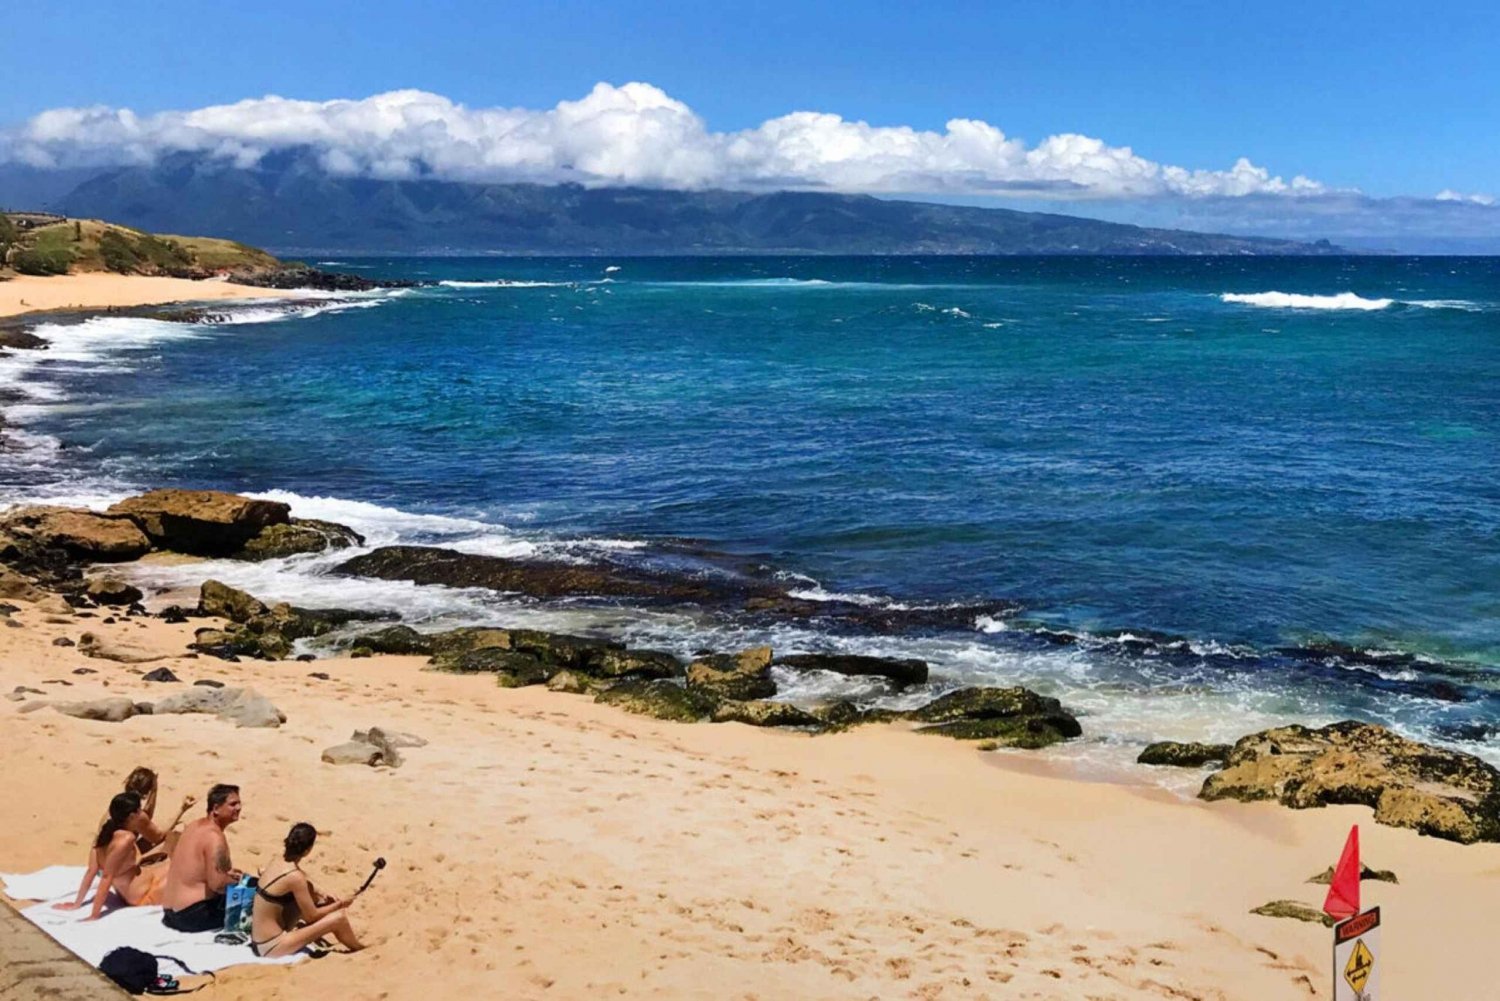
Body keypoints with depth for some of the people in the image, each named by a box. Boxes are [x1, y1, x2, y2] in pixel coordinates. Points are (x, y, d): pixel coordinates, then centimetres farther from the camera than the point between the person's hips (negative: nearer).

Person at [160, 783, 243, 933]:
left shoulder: (194, 826, 11)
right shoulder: (214, 837, -18)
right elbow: (217, 884, -25)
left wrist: (227, 874, 16)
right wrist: (235, 880, -4)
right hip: (192, 916, -9)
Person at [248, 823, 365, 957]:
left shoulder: (275, 865, 4)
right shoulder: (295, 876, -20)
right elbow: (311, 915, -12)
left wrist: (321, 899, 11)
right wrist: (340, 904, 3)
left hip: (259, 942, 9)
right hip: (271, 947, -9)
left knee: (309, 889, 14)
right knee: (338, 917, -9)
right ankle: (358, 949, 21)